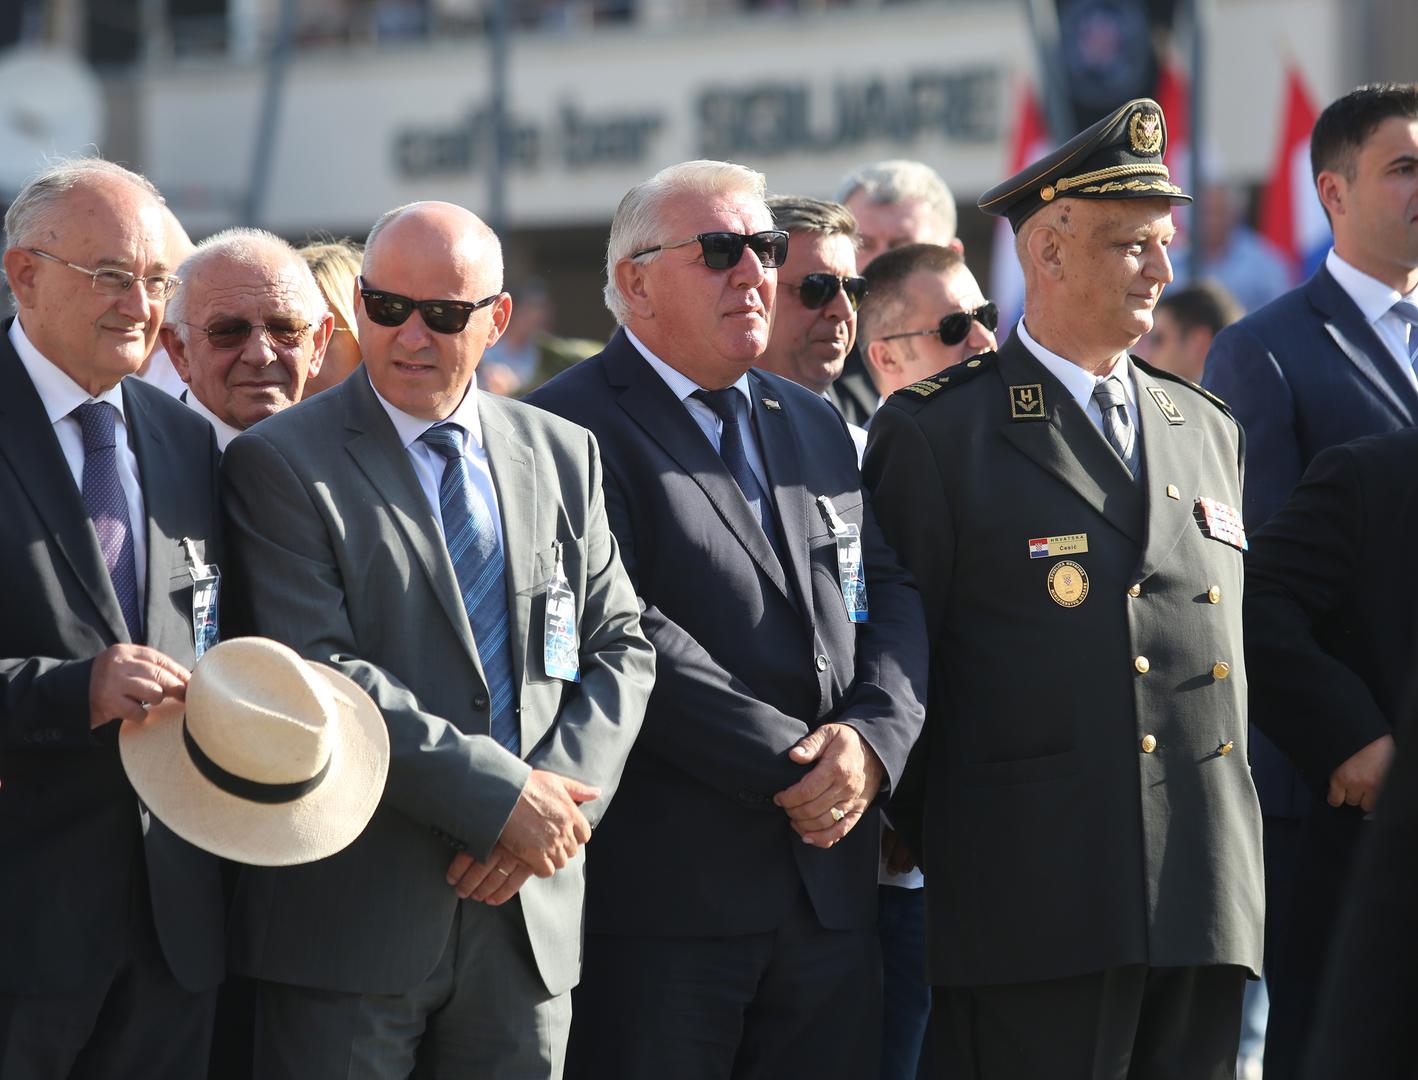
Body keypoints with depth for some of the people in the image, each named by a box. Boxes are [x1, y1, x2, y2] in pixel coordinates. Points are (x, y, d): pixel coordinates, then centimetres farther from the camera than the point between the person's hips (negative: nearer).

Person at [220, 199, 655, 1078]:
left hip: (529, 906, 4)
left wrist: (561, 797, -8)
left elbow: (620, 649, 11)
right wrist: (501, 796, -17)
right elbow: (317, 676, -14)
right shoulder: (279, 463, -4)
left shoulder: (564, 455, 13)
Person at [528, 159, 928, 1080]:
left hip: (832, 889, 7)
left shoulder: (816, 428, 19)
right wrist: (789, 766, -15)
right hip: (662, 892, -6)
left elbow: (891, 601, 13)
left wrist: (871, 741, -7)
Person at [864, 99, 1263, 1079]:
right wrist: (948, 849, -2)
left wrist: (1231, 843, 16)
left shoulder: (1208, 430, 18)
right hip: (1038, 905, -6)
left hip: (1210, 903, 6)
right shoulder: (934, 433, -1)